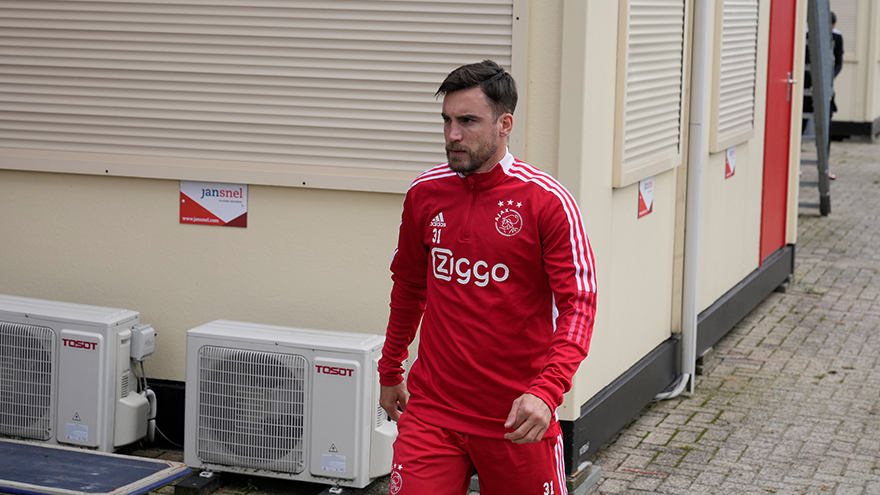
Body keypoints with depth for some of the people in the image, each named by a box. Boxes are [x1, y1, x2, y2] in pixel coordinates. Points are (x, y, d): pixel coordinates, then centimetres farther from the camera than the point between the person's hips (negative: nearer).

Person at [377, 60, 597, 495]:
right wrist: (390, 372, 24)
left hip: (518, 419, -2)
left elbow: (579, 304, -12)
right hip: (432, 408, 3)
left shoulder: (547, 201, -10)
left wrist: (547, 391, -25)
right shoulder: (424, 194, 4)